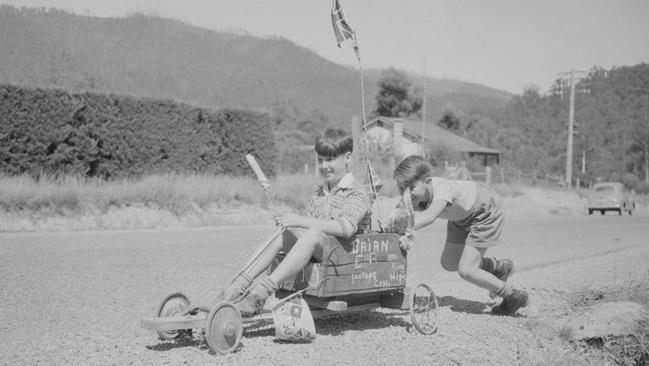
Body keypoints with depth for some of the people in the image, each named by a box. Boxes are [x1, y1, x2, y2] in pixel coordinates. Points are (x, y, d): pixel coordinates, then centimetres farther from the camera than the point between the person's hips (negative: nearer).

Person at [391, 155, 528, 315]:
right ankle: (499, 267, 34)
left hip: (487, 210, -8)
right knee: (448, 263, 13)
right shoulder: (415, 196, -22)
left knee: (466, 271, -12)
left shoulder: (442, 189, -43)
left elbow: (430, 216, -61)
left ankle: (515, 297, 8)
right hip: (463, 216, 8)